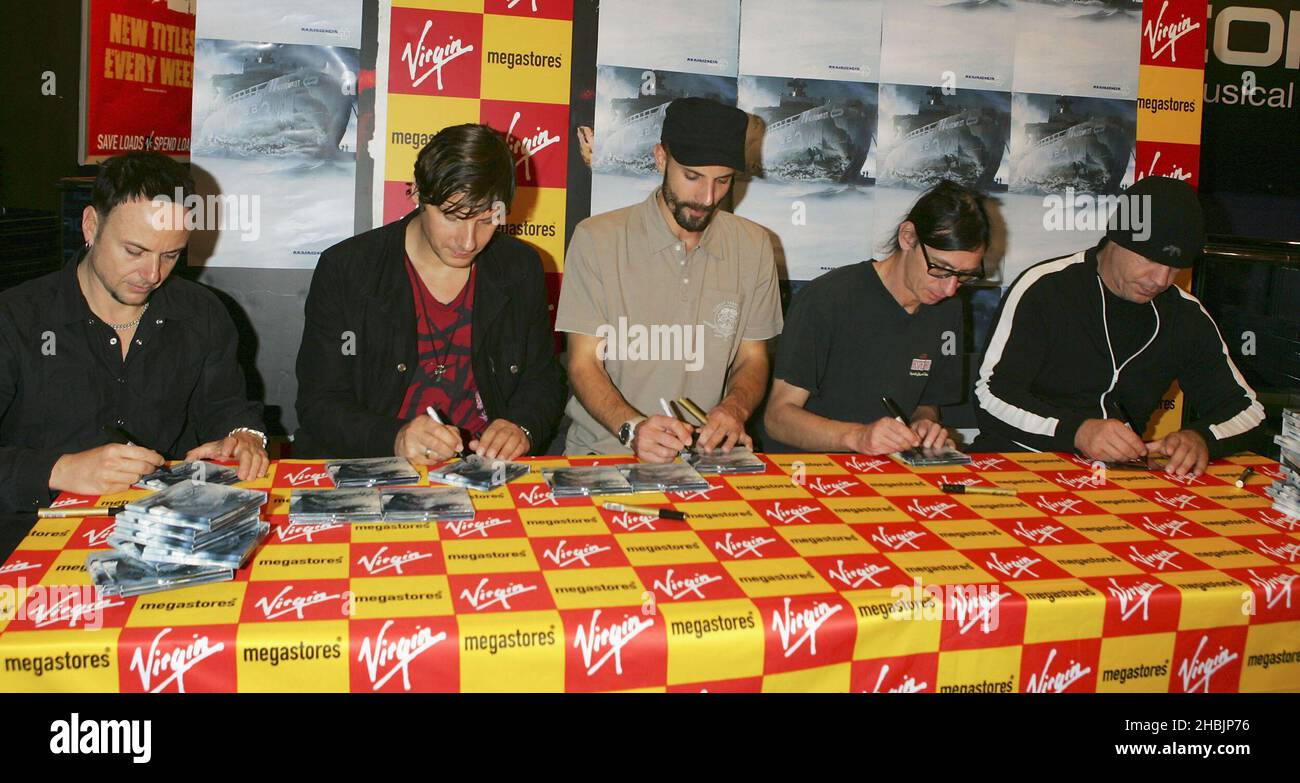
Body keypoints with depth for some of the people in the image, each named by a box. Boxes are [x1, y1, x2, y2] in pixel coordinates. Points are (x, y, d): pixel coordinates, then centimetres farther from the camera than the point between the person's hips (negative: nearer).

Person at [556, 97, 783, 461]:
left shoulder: (753, 246, 9)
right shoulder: (596, 239, -1)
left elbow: (753, 360, 12)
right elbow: (583, 364, -3)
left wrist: (735, 407, -10)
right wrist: (632, 428, -22)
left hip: (708, 452, 3)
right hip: (604, 451, -2)